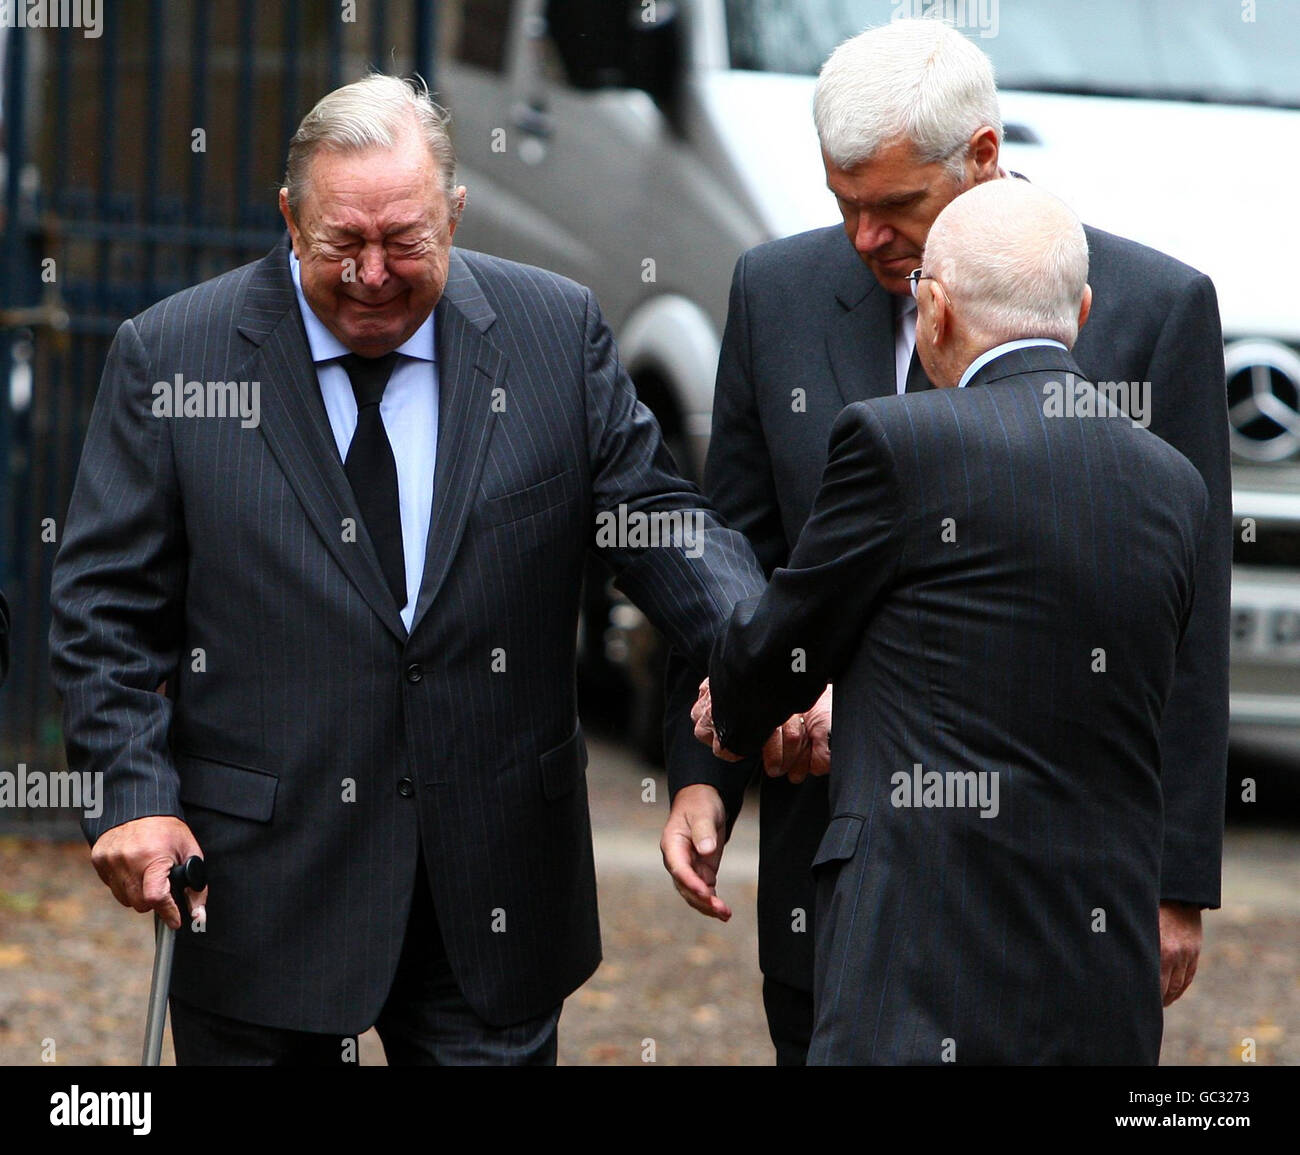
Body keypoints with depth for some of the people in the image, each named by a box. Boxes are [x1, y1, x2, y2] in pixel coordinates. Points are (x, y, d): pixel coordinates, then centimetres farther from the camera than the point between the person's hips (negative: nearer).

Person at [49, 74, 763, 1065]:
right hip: (263, 885, -1)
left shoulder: (555, 332, 2)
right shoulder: (171, 355, -2)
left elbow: (657, 523, 3)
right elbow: (108, 603, 0)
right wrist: (135, 790, -11)